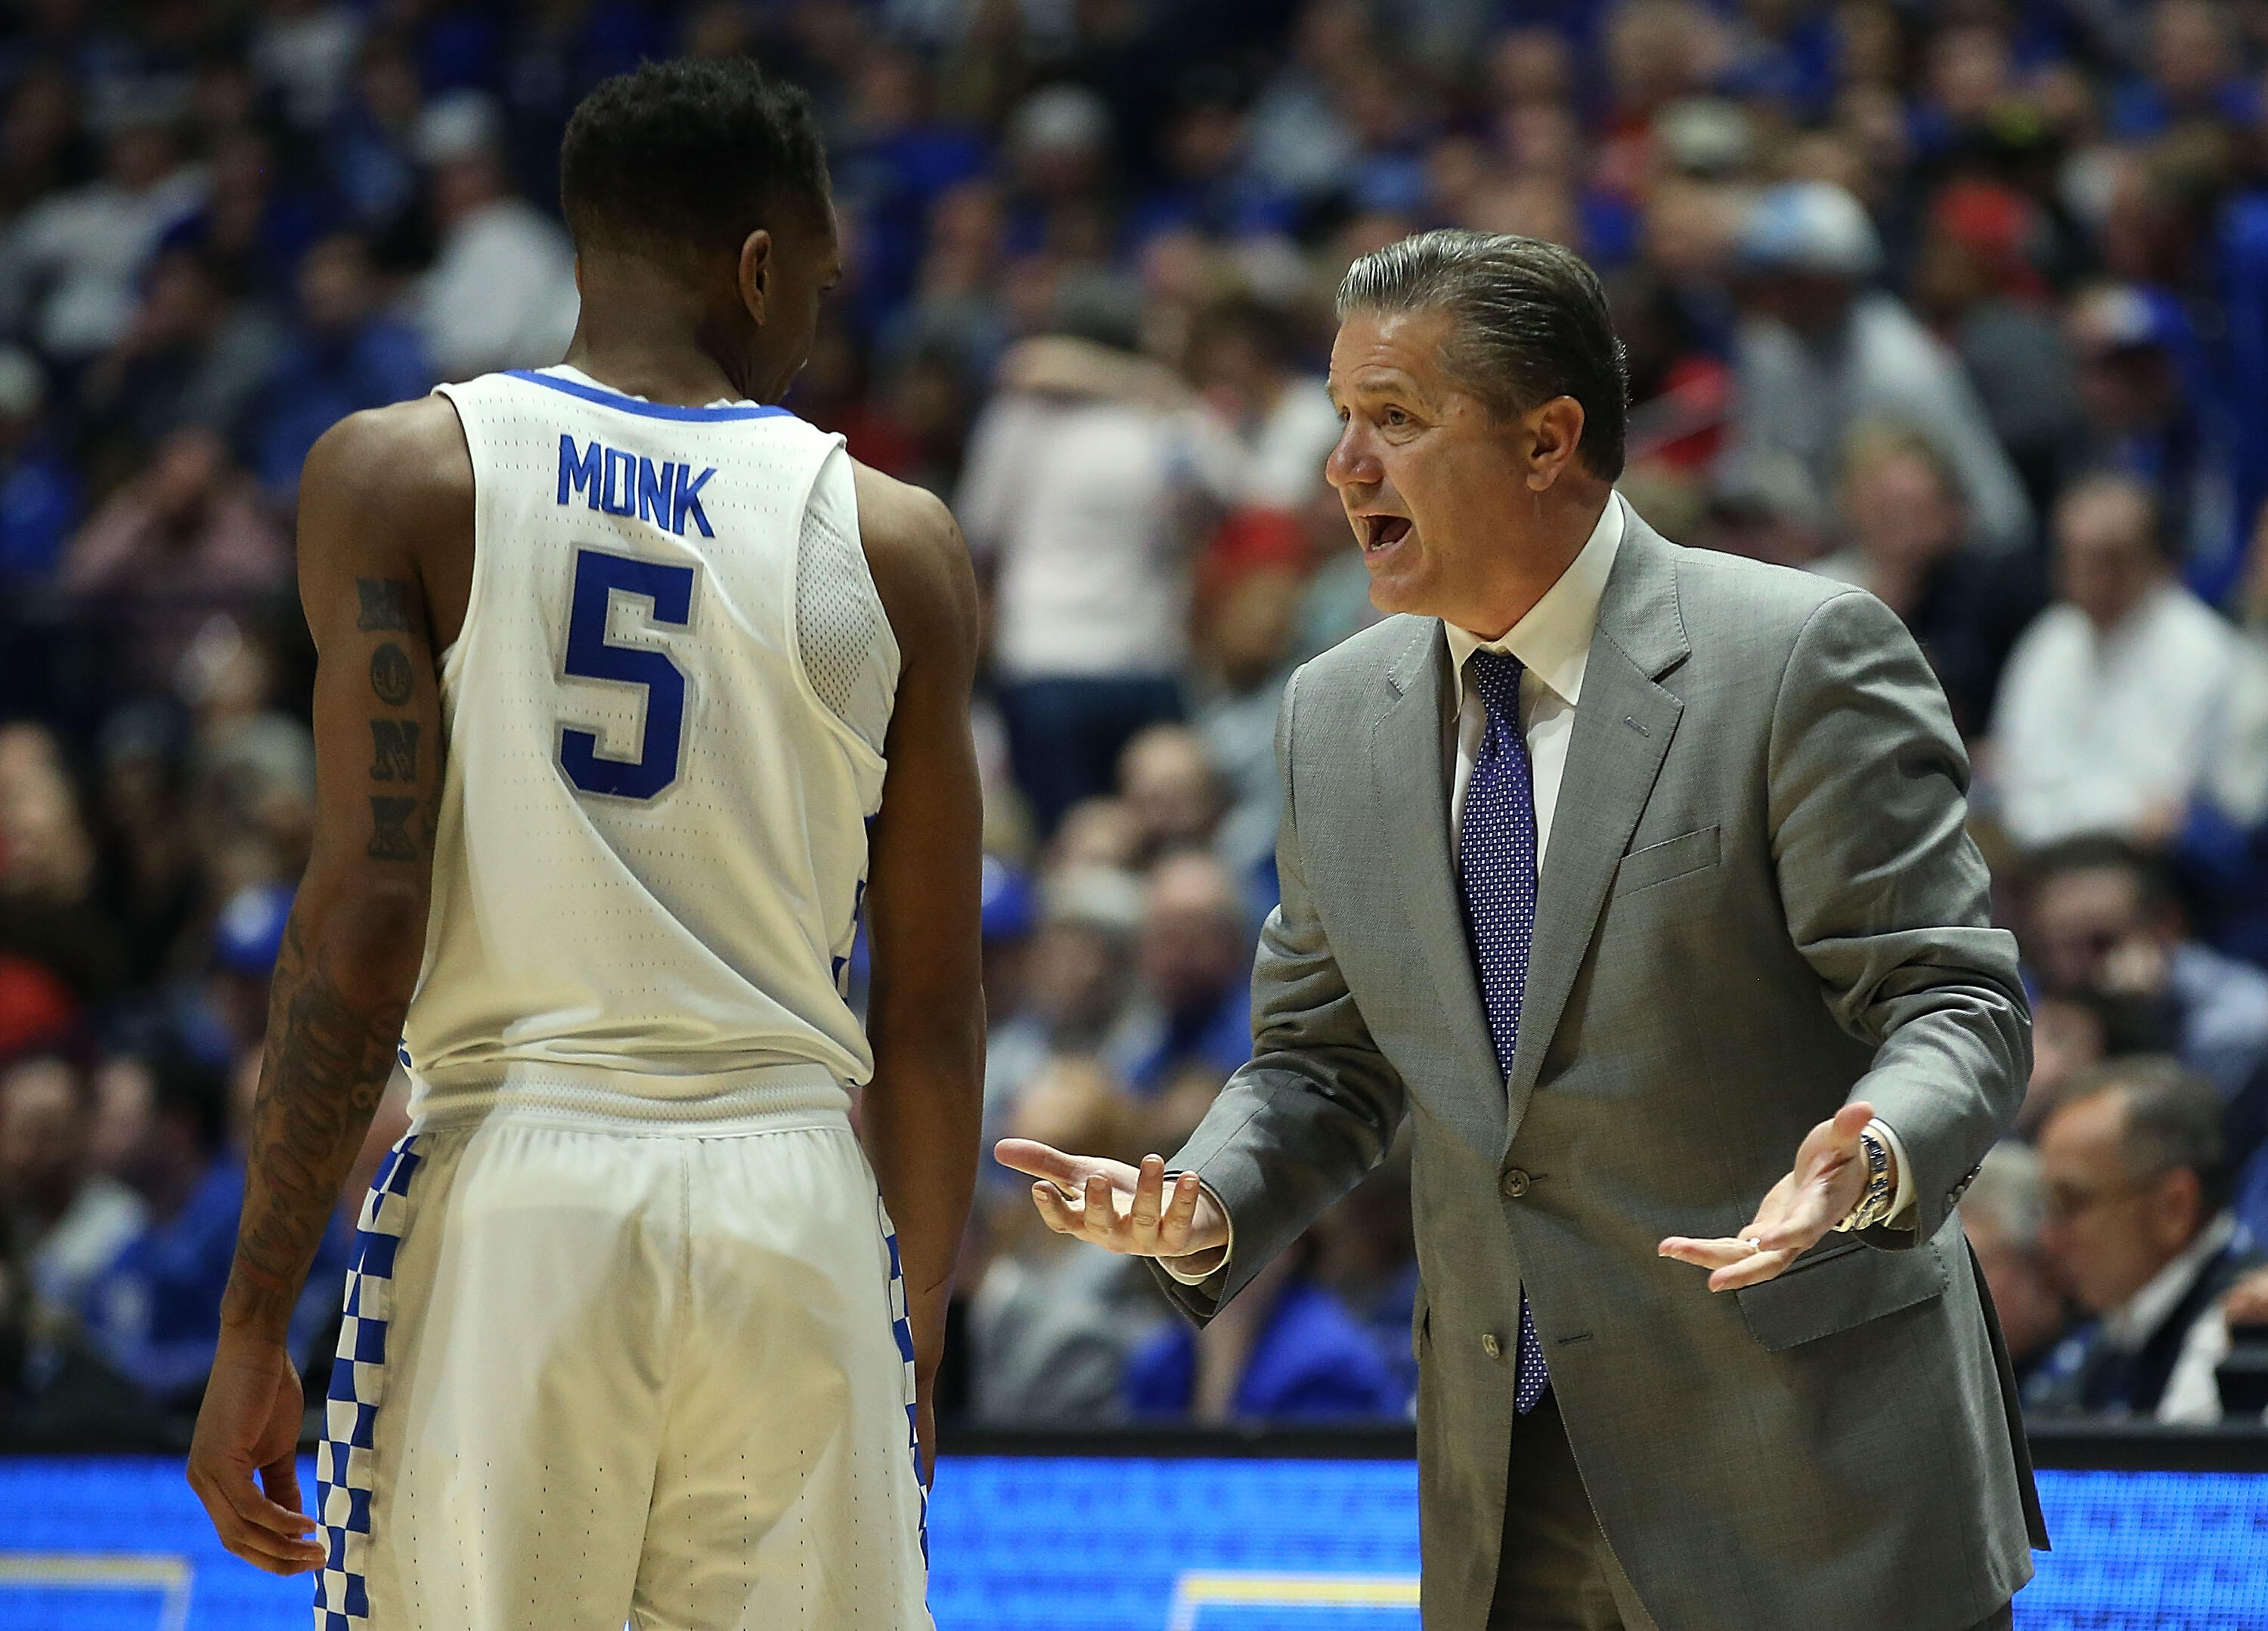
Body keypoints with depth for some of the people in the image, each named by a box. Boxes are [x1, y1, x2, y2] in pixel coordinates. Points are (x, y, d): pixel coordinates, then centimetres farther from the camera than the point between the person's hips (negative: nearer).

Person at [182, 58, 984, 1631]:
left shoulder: (401, 475, 1)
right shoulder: (897, 544, 7)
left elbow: (364, 924, -7)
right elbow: (932, 1012, 8)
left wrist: (254, 1324, -4)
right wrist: (917, 1354, 18)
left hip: (509, 1189, -1)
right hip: (798, 1210, 2)